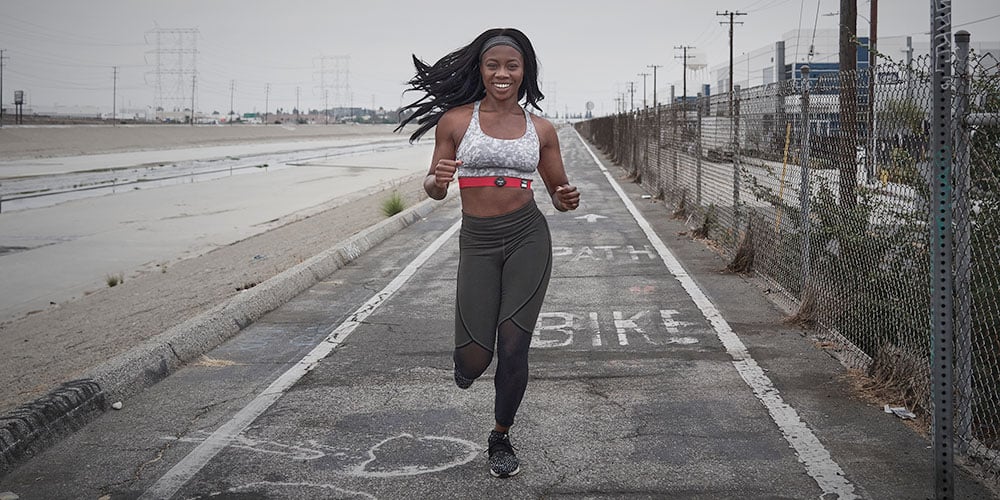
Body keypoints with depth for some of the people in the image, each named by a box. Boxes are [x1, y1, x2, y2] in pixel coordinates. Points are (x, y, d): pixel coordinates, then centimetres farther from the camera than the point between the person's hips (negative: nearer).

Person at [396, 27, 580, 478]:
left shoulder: (541, 129, 6)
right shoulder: (455, 120, 0)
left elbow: (557, 191, 15)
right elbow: (434, 190, 6)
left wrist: (567, 200, -8)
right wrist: (436, 179, -18)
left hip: (528, 238, 1)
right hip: (477, 242, -1)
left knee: (513, 349, -3)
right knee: (473, 361, -6)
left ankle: (501, 438, 21)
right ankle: (468, 361, 34)